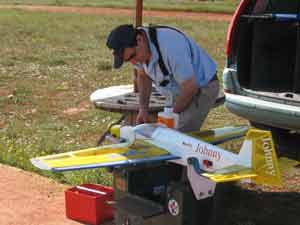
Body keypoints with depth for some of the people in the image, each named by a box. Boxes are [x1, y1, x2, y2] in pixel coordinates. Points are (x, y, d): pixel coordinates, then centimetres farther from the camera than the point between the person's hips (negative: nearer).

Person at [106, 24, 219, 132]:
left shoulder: (169, 45, -36)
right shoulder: (136, 49, -10)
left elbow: (191, 86, -30)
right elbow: (143, 75, 10)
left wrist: (173, 113, -16)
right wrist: (143, 109, 2)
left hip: (201, 88, -7)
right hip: (180, 90, 8)